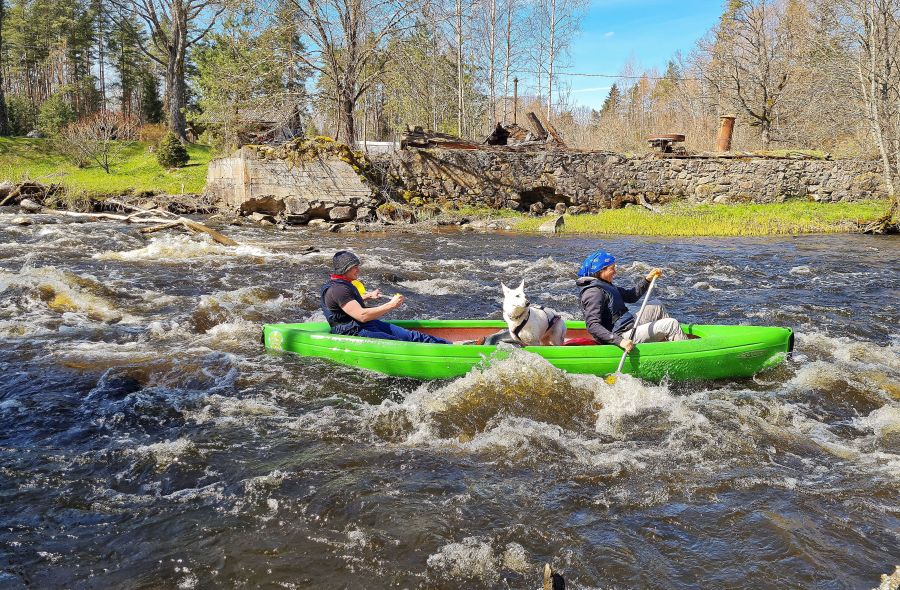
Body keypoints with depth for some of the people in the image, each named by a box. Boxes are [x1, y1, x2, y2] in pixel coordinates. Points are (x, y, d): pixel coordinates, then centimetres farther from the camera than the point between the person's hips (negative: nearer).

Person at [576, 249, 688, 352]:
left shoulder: (605, 285, 11)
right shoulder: (594, 292, -21)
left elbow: (631, 296, 21)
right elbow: (592, 326, -30)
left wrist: (647, 280, 7)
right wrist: (619, 341, -38)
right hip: (621, 335, -11)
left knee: (655, 307, 25)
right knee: (671, 324, -8)